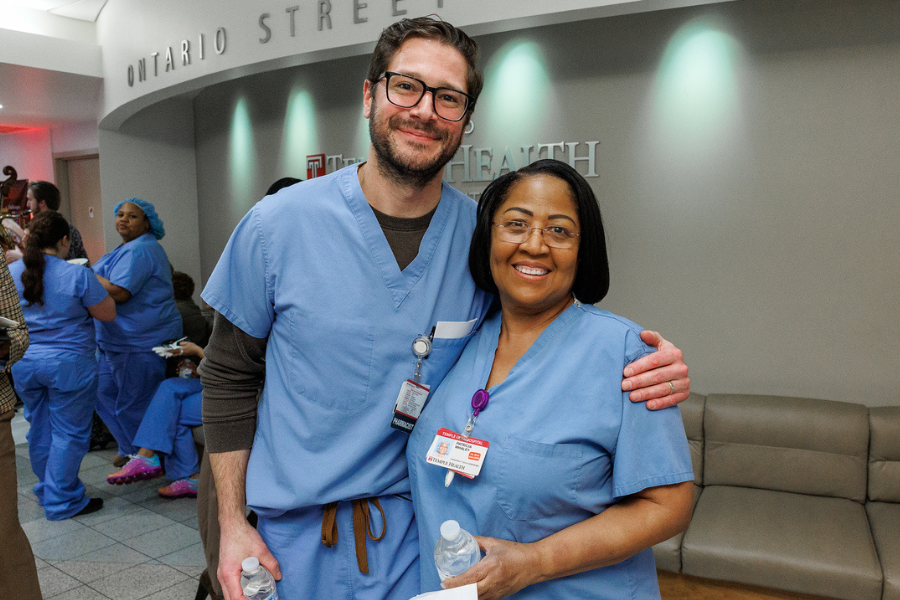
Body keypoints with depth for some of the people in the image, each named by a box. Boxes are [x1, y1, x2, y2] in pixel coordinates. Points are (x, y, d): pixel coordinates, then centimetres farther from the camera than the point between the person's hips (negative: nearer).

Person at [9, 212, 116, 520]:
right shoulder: (78, 275, -16)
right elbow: (107, 313, -8)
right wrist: (97, 287, 6)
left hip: (24, 364, 6)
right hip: (69, 364, -6)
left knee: (40, 430, 19)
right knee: (69, 432, 4)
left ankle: (46, 492, 34)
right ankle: (62, 502, 11)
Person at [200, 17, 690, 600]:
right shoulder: (276, 226, -12)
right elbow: (229, 377, -2)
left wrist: (646, 369, -17)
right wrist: (232, 523, -2)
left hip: (431, 529, 1)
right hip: (299, 532, 0)